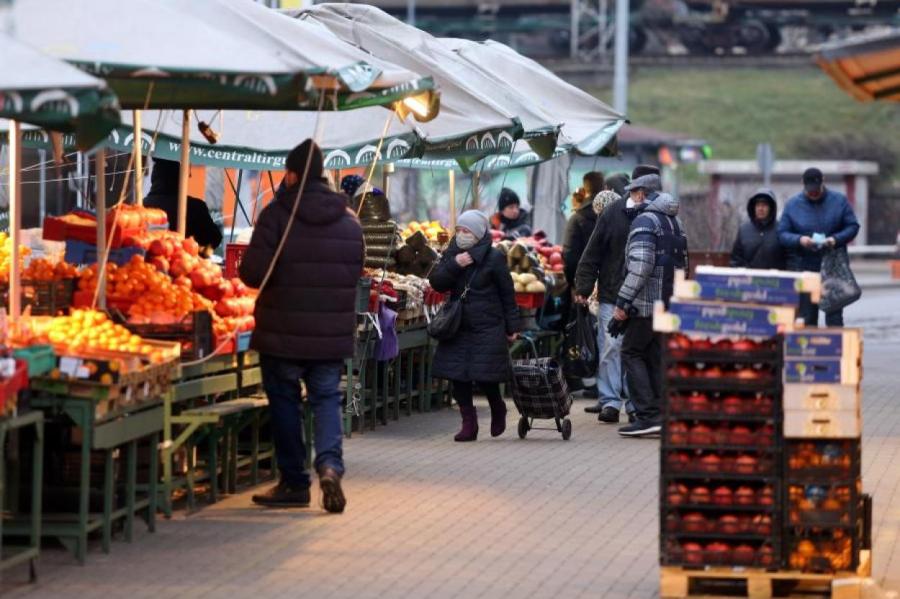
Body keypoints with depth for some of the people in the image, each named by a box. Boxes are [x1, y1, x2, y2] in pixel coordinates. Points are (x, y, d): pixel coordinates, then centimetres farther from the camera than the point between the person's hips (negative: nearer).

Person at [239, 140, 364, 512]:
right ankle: (330, 464, -14)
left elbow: (253, 273, -15)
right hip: (333, 334, 4)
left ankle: (294, 483, 14)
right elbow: (357, 272, 13)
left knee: (284, 401, 9)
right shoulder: (349, 219, 6)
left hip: (283, 333, -4)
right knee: (327, 398, 11)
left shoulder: (278, 214, -11)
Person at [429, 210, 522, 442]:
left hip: (488, 328, -4)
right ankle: (469, 424, 9)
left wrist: (512, 327, -1)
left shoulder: (494, 258, -5)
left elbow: (508, 294, -1)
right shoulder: (452, 255, 8)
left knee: (485, 375, -7)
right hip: (458, 327, 4)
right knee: (458, 377, -2)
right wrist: (454, 265, -17)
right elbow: (436, 283, 0)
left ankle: (498, 409, 24)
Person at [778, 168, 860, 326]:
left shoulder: (839, 201, 3)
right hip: (803, 266, 1)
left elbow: (853, 227, 3)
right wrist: (799, 240, -18)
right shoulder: (792, 205, 4)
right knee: (806, 317, 3)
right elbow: (782, 234, 2)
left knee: (834, 317, -1)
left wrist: (836, 239, -15)